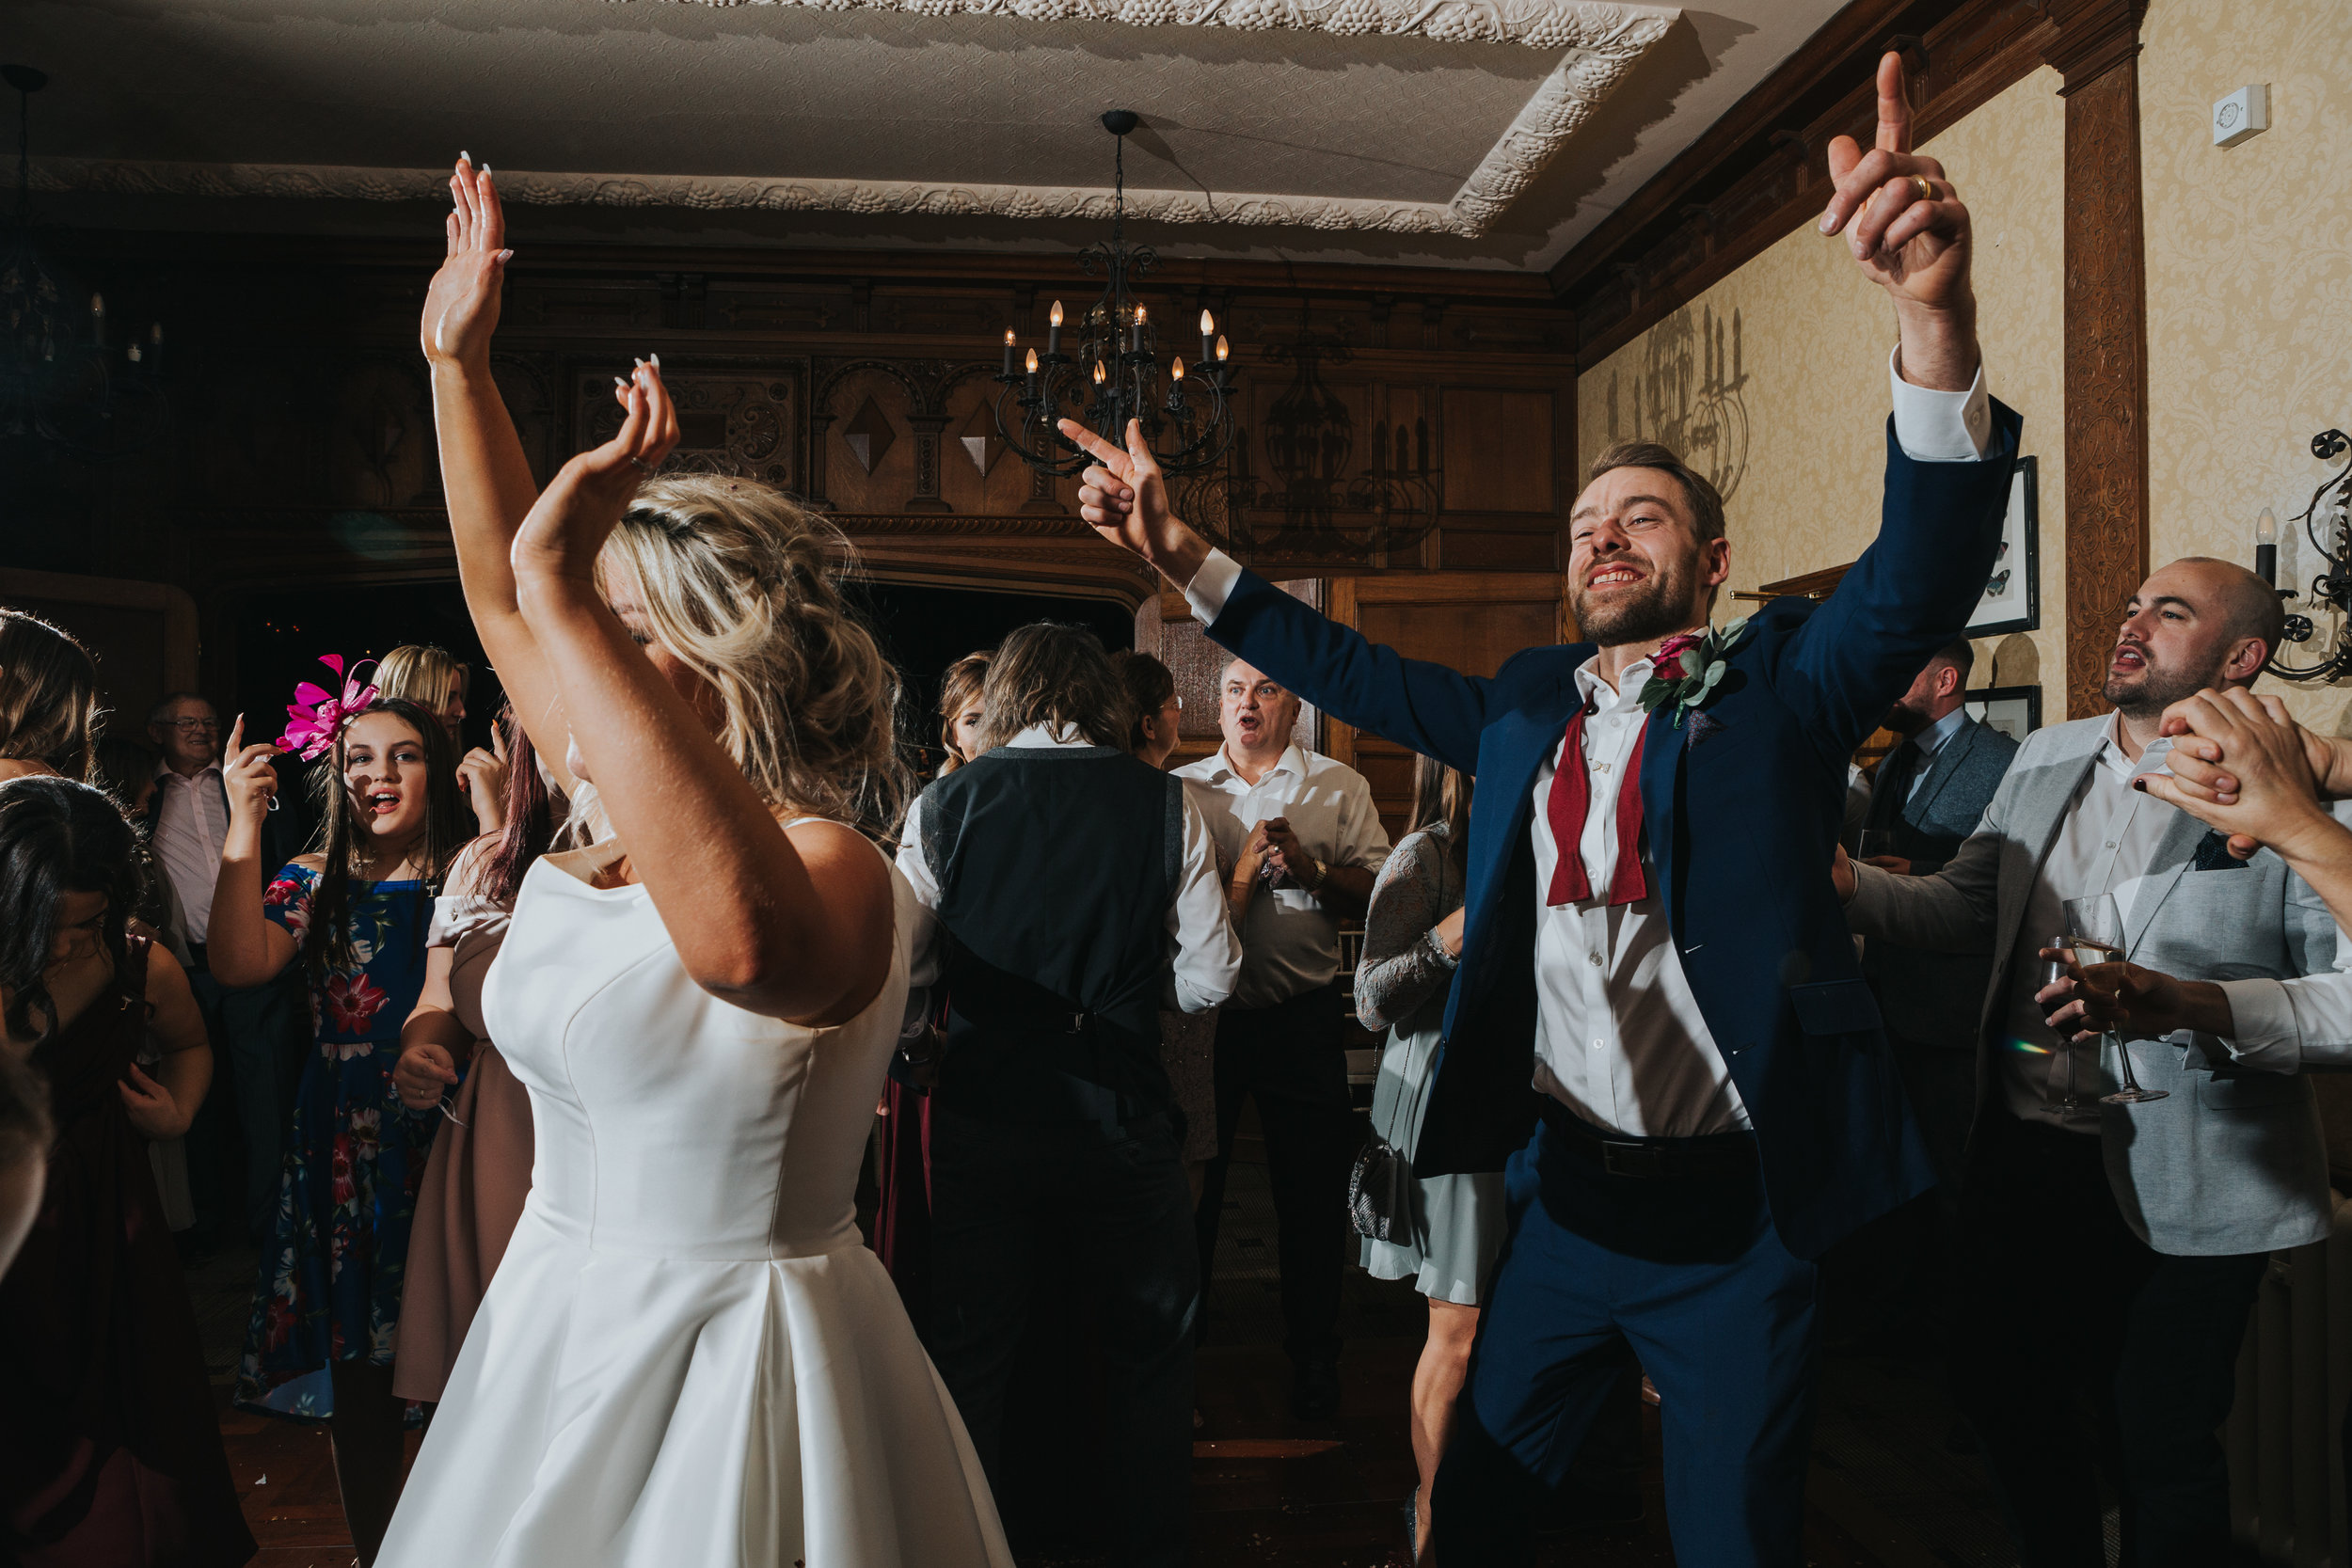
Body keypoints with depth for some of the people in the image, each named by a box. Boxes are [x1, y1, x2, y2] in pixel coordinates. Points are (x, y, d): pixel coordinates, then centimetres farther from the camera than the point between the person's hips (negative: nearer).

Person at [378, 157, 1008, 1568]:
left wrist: (567, 583, -46)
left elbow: (745, 936, -50)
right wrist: (459, 363, 8)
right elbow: (502, 597, 11)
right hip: (555, 1330, 8)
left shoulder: (830, 867, -24)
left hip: (726, 1357, -8)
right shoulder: (632, 824, 1)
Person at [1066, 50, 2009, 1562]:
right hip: (1567, 1198, 4)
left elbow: (1924, 573, -22)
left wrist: (1934, 312, -39)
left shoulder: (1784, 682, -6)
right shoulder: (1531, 704, 7)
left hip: (1736, 1215, -4)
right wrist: (1183, 553, 5)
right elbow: (1354, 671, 13)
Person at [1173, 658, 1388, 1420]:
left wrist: (1311, 868, -18)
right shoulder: (1180, 789, 8)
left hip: (1304, 1018, -1)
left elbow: (1379, 895, -3)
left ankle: (1314, 1358, 25)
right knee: (1189, 1181, 9)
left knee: (1313, 1189, 7)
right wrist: (1241, 871, -9)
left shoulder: (1340, 788, 6)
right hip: (1204, 1011, 1)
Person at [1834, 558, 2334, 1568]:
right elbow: (1965, 906, 7)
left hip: (2182, 1187, -5)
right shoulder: (2045, 758, 7)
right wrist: (1839, 882, -9)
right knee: (1997, 1382, 20)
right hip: (2022, 1151, 6)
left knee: (2158, 1447, 10)